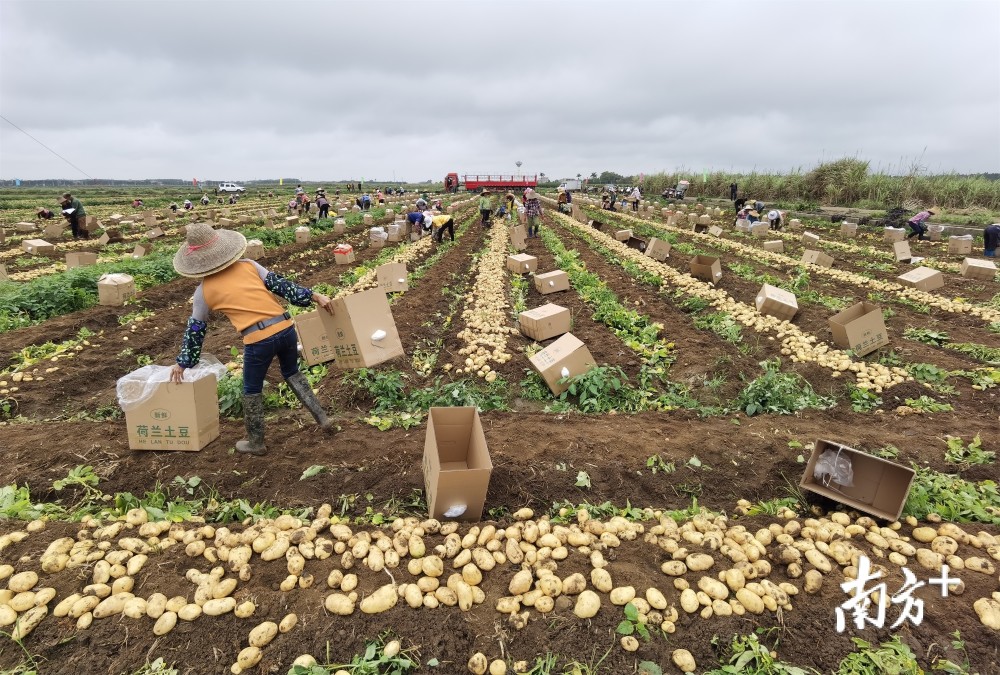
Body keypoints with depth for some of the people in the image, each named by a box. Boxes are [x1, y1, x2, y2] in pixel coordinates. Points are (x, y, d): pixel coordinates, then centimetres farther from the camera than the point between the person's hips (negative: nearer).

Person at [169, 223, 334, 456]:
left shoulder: (204, 291, 8)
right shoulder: (248, 265, 11)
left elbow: (195, 329, 17)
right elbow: (281, 284, 6)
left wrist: (182, 362, 29)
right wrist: (314, 296, 9)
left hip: (258, 340, -4)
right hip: (285, 327, 4)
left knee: (252, 391, 18)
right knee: (292, 373, 28)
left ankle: (256, 443, 32)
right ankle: (322, 418, 26)